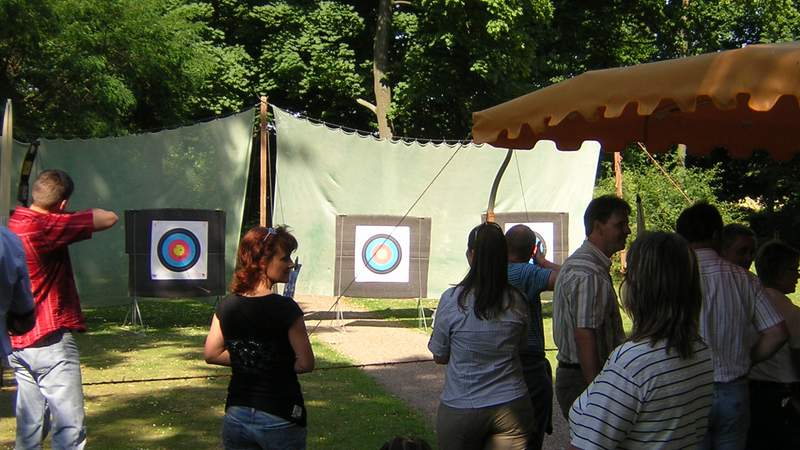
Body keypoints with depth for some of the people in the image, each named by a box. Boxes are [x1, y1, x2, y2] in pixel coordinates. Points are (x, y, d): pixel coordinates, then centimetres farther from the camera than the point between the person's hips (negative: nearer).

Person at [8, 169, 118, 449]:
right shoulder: (46, 226, -18)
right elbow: (109, 219, -17)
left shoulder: (13, 223, 6)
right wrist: (81, 215, 4)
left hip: (18, 342, 9)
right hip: (50, 342, -9)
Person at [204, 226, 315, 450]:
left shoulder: (227, 307, -3)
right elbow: (305, 363, -12)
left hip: (236, 416, 4)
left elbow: (211, 354, 4)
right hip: (279, 419, -4)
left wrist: (246, 360, 7)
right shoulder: (285, 308, -17)